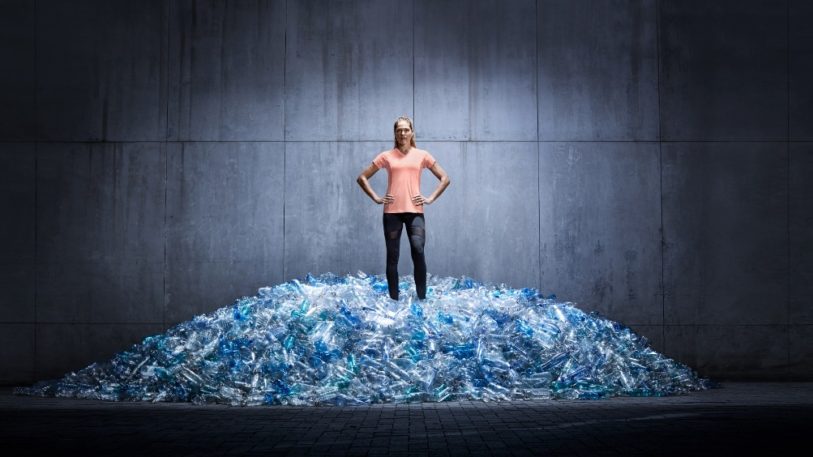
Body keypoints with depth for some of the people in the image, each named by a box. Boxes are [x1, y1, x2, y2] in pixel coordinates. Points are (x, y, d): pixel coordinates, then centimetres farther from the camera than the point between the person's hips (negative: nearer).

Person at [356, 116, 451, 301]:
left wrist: (431, 198, 1)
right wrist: (376, 198, 2)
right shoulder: (386, 156, 7)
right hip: (392, 212, 1)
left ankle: (422, 298, -8)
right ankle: (394, 299, 10)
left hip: (415, 211, -1)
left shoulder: (422, 155, 8)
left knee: (418, 252, -16)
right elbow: (362, 178, 11)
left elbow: (445, 179, 11)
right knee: (392, 257, 3)